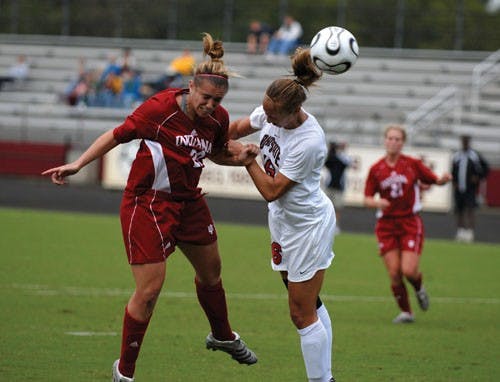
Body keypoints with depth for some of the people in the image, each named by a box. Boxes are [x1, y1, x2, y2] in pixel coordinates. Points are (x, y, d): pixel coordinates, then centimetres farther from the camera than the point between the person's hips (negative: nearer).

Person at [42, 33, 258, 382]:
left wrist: (241, 154, -7)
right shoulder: (160, 109, -24)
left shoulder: (218, 118, -6)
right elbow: (118, 135, -14)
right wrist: (78, 164, -18)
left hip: (189, 201, 7)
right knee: (149, 290, -11)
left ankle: (223, 337, 53)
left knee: (211, 272, 25)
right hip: (148, 205, -7)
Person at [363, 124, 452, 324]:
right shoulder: (376, 169, 2)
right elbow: (367, 198, 5)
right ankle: (406, 312, 13)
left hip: (410, 223, -2)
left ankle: (419, 289, 23)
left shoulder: (413, 164, -2)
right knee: (394, 273, -4)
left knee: (409, 271, -13)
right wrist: (377, 202, -18)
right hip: (386, 224, 2)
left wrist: (444, 179, -19)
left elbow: (434, 180, 4)